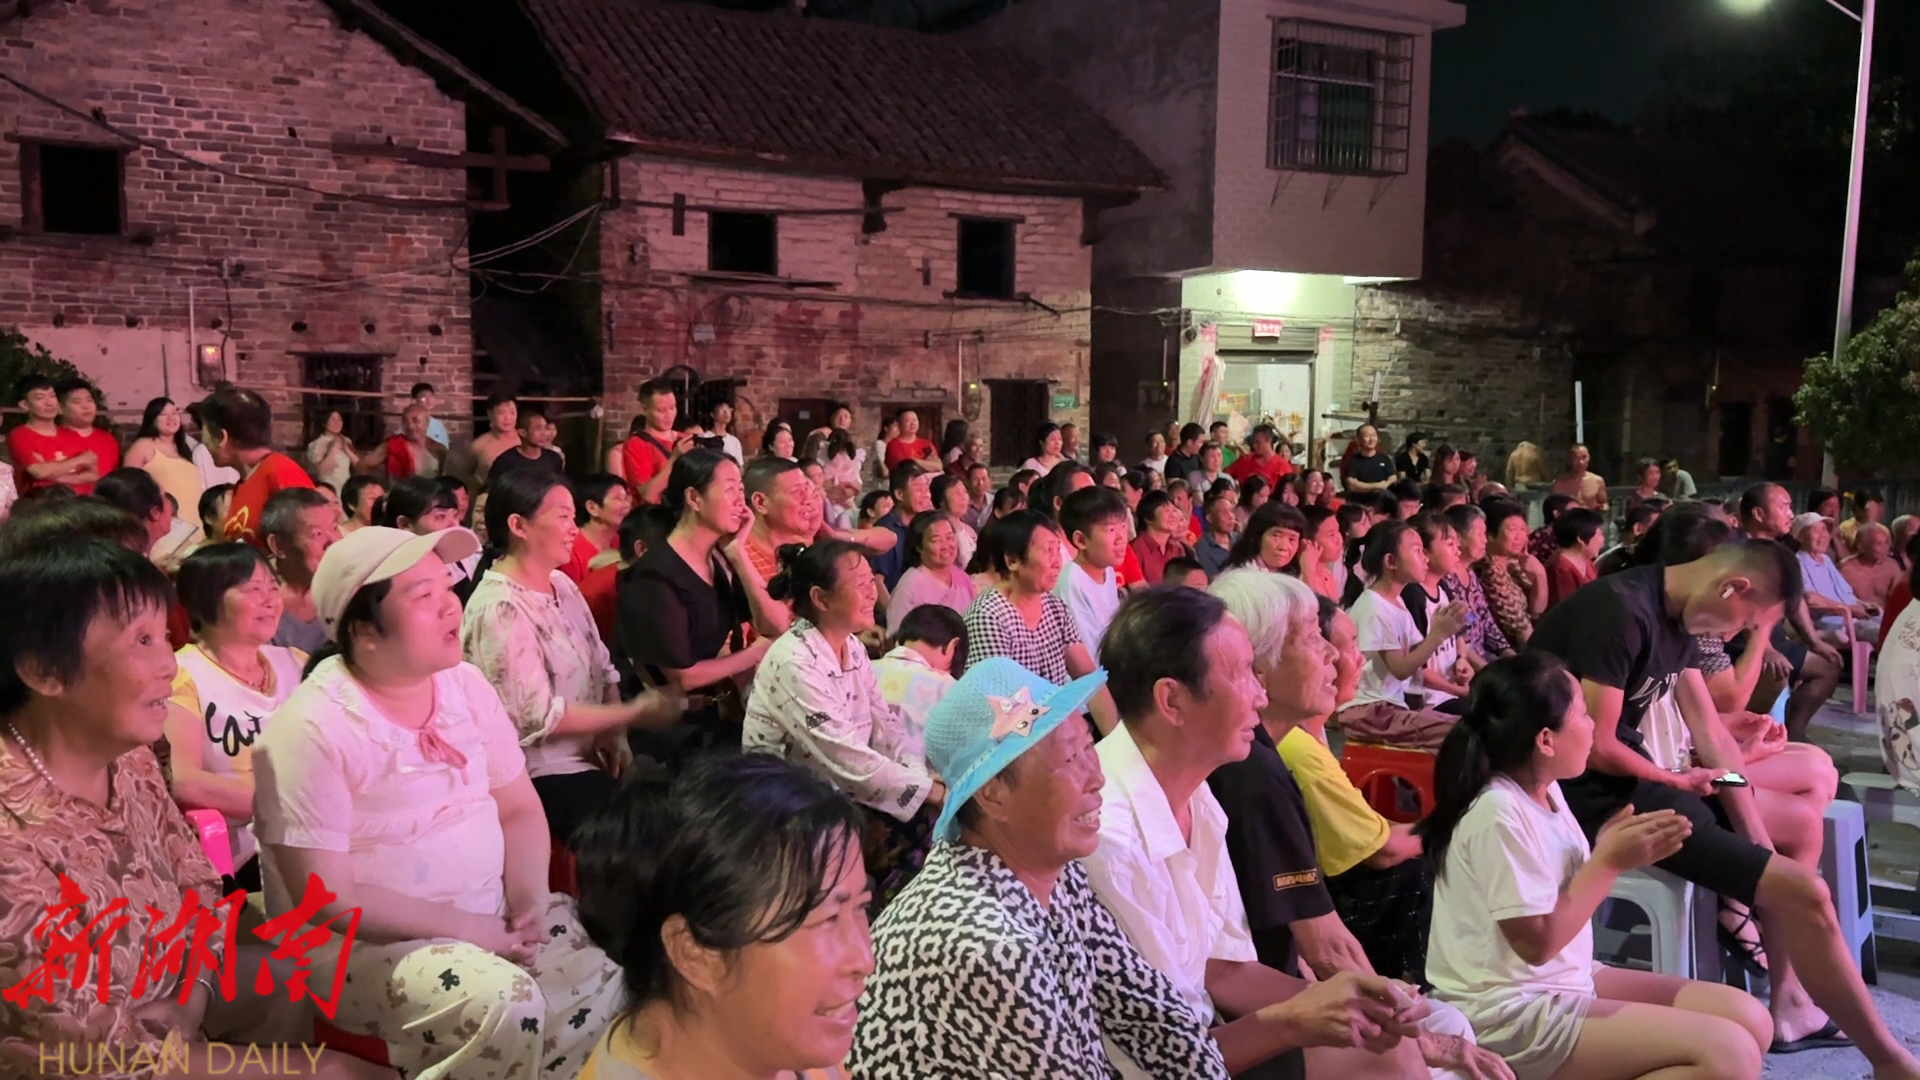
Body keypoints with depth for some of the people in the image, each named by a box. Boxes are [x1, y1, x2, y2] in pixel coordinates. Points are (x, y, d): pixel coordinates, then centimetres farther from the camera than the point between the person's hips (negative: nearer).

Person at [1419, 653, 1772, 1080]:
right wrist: (1611, 861, -14)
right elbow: (1537, 942, -20)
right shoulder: (1499, 813, -23)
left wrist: (1613, 851, -4)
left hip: (1567, 980, 9)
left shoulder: (1546, 790, 5)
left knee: (1749, 1019, 6)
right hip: (1511, 1012, -9)